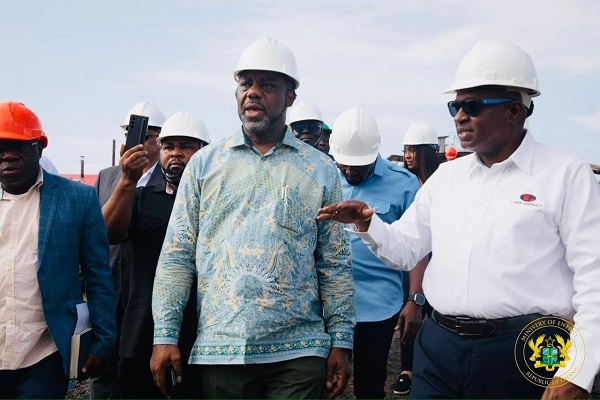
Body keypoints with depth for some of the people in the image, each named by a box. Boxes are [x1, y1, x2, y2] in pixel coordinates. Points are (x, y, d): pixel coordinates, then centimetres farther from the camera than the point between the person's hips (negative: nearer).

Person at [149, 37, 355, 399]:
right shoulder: (205, 163, 6)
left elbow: (336, 265, 5)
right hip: (219, 349, 1)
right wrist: (165, 334, -1)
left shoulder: (321, 170, 5)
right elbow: (177, 255, 4)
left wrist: (341, 341, 1)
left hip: (298, 352, 0)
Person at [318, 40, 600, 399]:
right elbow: (405, 251, 13)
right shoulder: (447, 175, 10)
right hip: (439, 347, 4)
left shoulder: (566, 174, -5)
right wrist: (367, 225, -7)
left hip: (521, 354, -4)